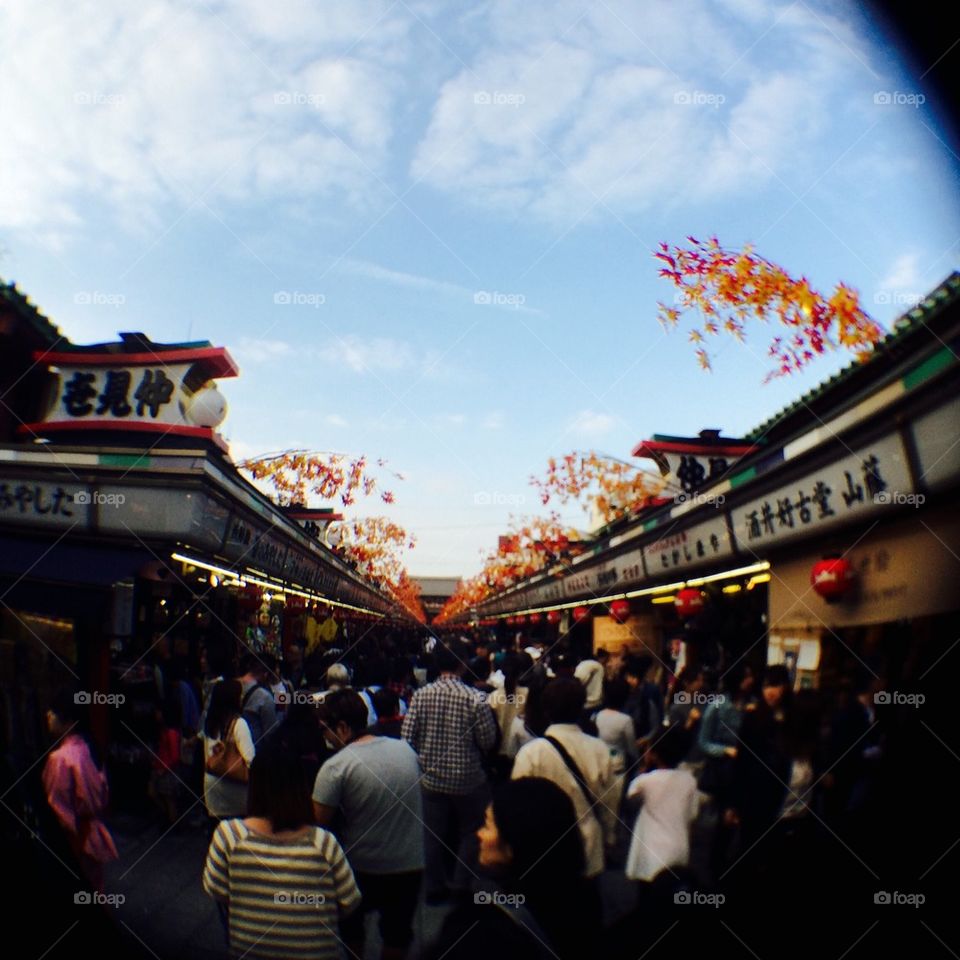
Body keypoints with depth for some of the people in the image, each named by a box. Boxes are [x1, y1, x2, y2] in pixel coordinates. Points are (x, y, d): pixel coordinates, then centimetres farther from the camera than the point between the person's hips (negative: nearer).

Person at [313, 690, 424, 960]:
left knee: (350, 929, 26)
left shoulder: (335, 767, -20)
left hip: (362, 869, -3)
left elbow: (318, 822, -19)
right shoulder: (406, 749, -5)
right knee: (397, 935, 25)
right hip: (411, 866, 3)